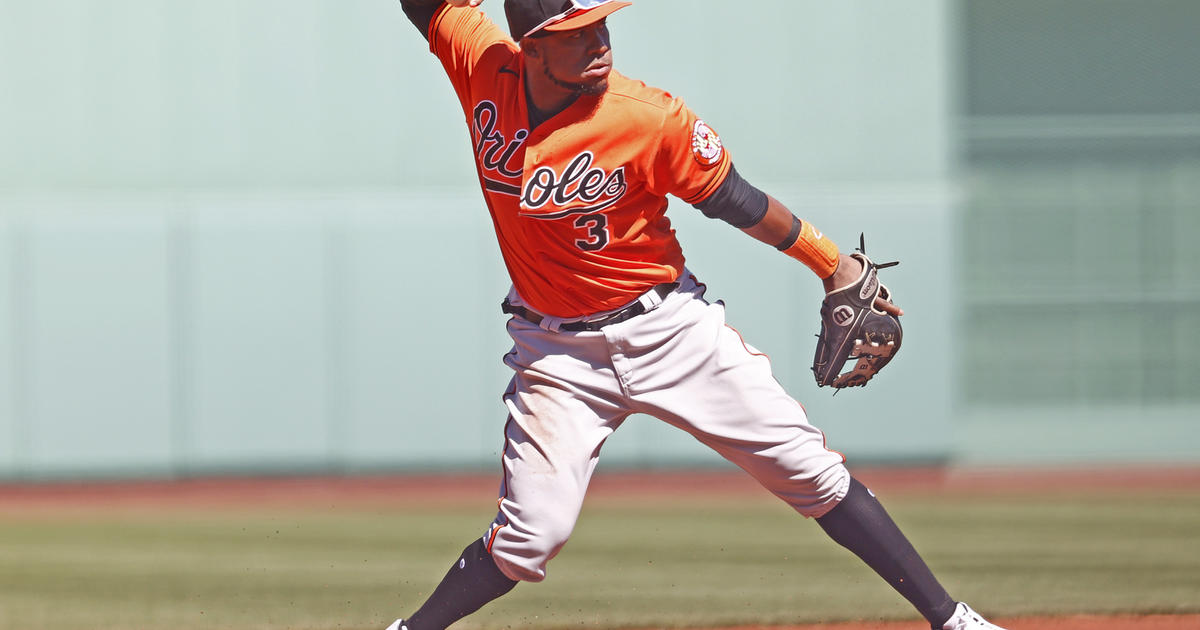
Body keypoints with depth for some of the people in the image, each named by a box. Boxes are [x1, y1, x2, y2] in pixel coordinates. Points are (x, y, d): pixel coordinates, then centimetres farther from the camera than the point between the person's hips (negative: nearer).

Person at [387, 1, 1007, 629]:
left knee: (811, 471, -3)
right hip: (558, 354, 1)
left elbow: (732, 200, -4)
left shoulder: (652, 119, -18)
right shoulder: (484, 68, -10)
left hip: (670, 330, -1)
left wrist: (833, 264, 2)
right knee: (531, 534, -8)